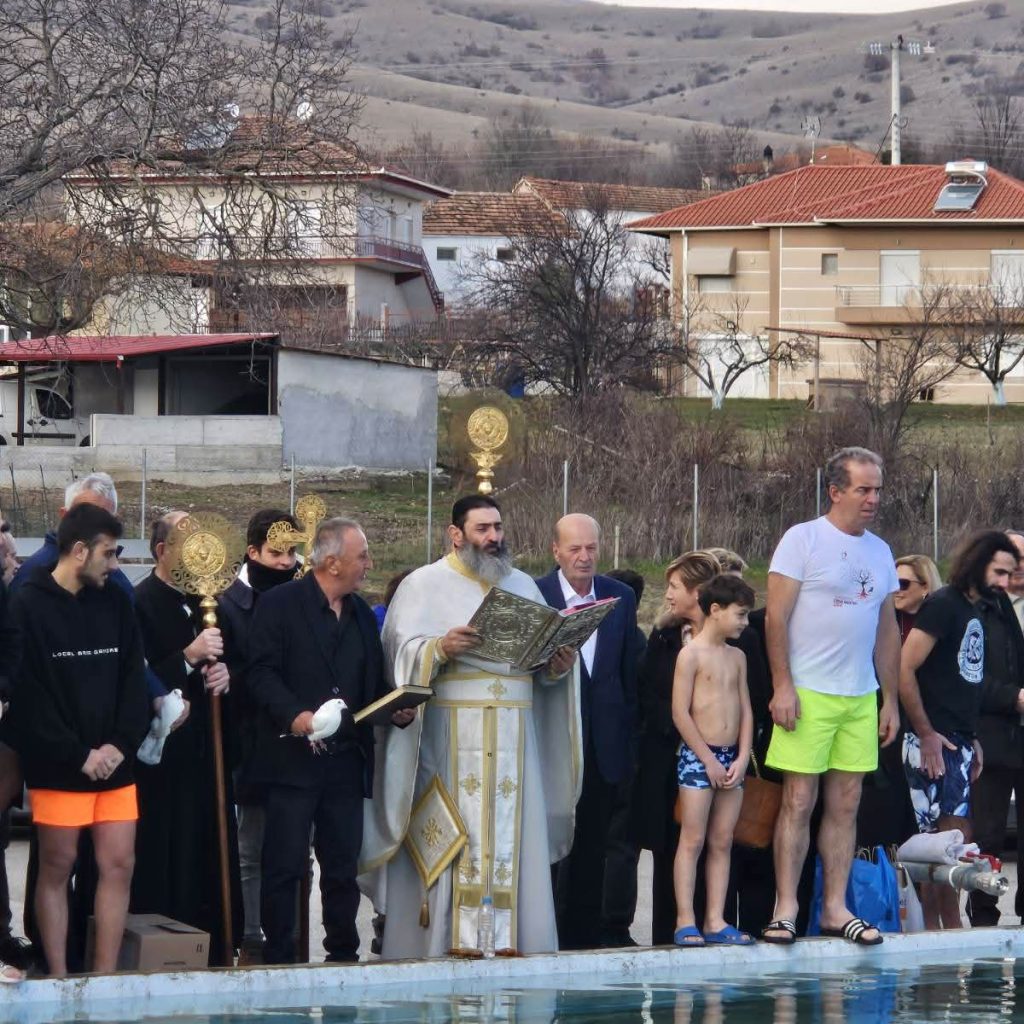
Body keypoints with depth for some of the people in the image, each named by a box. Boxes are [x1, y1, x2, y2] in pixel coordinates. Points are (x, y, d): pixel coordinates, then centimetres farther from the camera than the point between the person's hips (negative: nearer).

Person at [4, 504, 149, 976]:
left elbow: (134, 680, 8)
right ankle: (58, 977, 7)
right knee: (57, 866, 1)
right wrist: (78, 755, -13)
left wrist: (121, 745, -7)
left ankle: (105, 977, 7)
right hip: (58, 766, -5)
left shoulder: (115, 602, 8)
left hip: (114, 762, 5)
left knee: (118, 864, 1)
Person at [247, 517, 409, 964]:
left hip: (346, 759, 6)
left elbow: (374, 683, 24)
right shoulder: (280, 604, -3)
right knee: (285, 865, -4)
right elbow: (261, 672, -10)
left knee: (343, 867, 9)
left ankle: (343, 956, 16)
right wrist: (293, 713, -24)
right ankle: (279, 958, 1)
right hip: (294, 757, -6)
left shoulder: (362, 615, 19)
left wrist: (397, 708, 4)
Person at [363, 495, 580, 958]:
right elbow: (402, 652, -5)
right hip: (449, 741, -4)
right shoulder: (425, 585, 4)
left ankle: (510, 944, 3)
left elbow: (542, 658, 18)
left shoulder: (524, 585, 18)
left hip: (513, 740, 4)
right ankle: (445, 944, -6)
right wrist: (440, 649, -23)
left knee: (512, 842, 0)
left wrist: (557, 666, -4)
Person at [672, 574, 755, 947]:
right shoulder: (691, 654, -7)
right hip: (697, 756, -6)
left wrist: (741, 758, 0)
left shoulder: (737, 657, 13)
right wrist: (709, 759, -12)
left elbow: (745, 710, 12)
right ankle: (685, 922, -6)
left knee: (722, 842, 5)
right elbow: (680, 713, -11)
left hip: (731, 758, 6)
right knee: (692, 839, -6)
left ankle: (715, 921, 6)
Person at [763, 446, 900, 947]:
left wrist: (890, 699, 14)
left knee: (846, 805, 7)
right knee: (798, 802, -5)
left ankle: (835, 908, 12)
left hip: (861, 698, 6)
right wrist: (782, 686, -14)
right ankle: (785, 909, -2)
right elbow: (776, 617, -8)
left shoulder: (880, 552, 13)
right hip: (808, 694, -5)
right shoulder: (802, 539, -4)